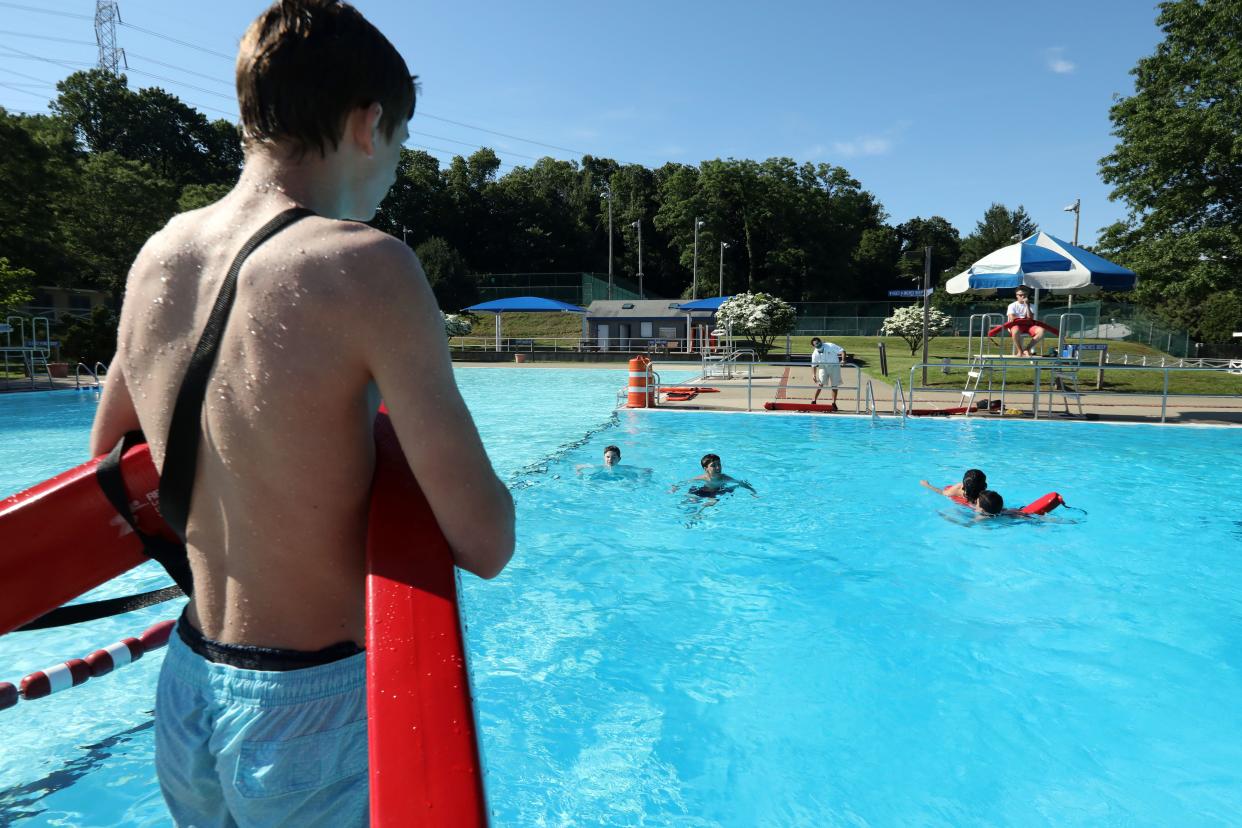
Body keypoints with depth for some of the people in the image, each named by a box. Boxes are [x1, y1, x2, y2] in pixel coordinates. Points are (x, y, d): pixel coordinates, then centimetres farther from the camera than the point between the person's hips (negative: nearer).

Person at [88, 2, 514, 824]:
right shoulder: (365, 265, -23)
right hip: (313, 712, -6)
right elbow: (486, 543, -24)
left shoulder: (159, 253, 0)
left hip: (187, 692, 7)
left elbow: (110, 455, 15)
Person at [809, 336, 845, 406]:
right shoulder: (815, 353, -12)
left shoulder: (830, 346, -20)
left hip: (834, 367, -1)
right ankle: (814, 400, -5)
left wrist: (843, 360, -36)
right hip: (823, 367, 1)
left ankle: (834, 403, 11)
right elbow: (813, 365, -3)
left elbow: (842, 351, -21)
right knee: (820, 384, -12)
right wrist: (813, 374, -16)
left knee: (834, 385, 2)